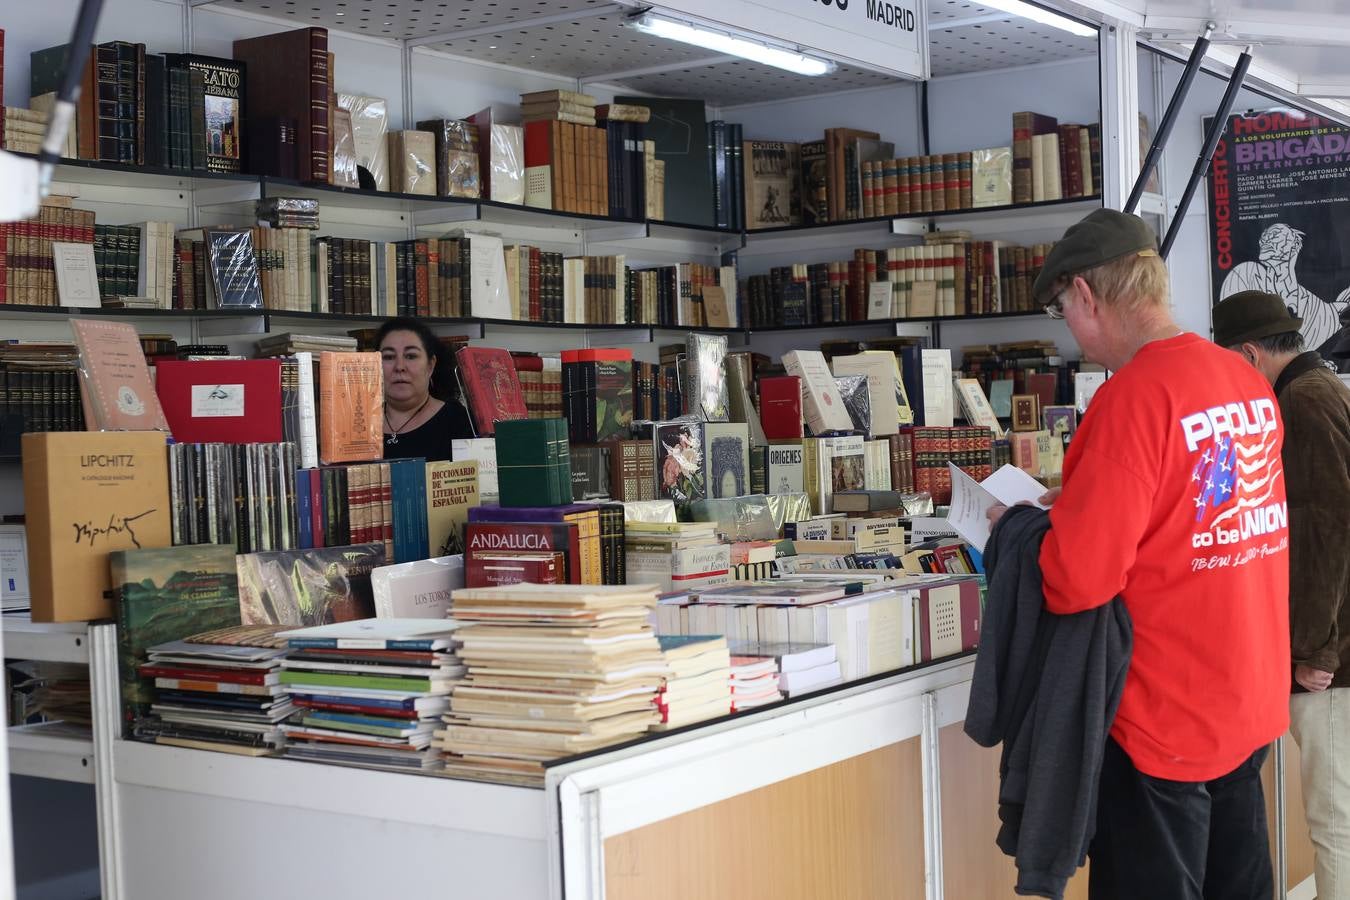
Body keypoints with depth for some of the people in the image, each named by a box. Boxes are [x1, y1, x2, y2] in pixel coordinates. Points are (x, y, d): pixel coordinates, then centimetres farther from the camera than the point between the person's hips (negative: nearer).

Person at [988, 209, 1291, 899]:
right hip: (1252, 706, 8)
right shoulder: (1247, 382, 3)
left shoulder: (1133, 395, -21)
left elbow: (1076, 579, -22)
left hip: (1164, 721, -8)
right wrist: (1079, 503, 14)